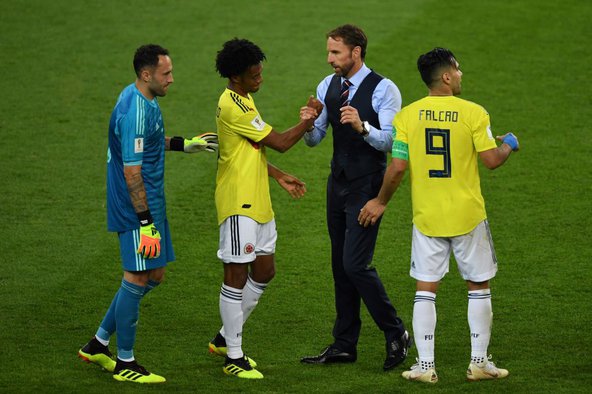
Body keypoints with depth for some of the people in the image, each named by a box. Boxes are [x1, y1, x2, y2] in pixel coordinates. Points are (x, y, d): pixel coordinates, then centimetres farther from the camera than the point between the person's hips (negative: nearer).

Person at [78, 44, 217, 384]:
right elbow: (132, 172, -24)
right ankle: (125, 363, 9)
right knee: (137, 280, -2)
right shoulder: (135, 112, -23)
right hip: (137, 208, -10)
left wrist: (182, 144, 25)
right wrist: (146, 222, -23)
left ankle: (98, 344, 24)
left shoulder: (144, 100, 9)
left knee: (154, 275, 15)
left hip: (151, 205, 10)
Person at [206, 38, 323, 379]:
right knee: (237, 275, -3)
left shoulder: (244, 100, 13)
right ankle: (233, 357, 4)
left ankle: (226, 338, 26)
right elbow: (280, 142, -18)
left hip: (258, 202, 10)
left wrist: (280, 176, 16)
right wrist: (309, 120, -5)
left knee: (264, 272, 15)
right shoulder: (233, 107, -20)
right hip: (238, 203, -10)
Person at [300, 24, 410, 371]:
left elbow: (389, 141, -18)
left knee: (356, 263, -14)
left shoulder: (383, 90, -12)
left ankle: (396, 333, 1)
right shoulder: (328, 86, 9)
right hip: (338, 183, 7)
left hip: (367, 186, -7)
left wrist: (362, 126, -35)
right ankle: (344, 345, 18)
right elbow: (314, 138, 11)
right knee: (340, 265, 11)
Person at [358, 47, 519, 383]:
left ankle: (425, 365, 5)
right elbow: (492, 160, -9)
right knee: (479, 286, 12)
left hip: (426, 217, 2)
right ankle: (479, 362, 15)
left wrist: (381, 202, 10)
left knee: (426, 289, 7)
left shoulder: (407, 115, -4)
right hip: (468, 216, -2)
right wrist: (508, 146, 13)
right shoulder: (473, 113, -9)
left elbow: (397, 168, -5)